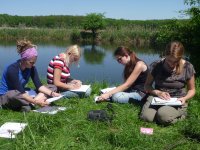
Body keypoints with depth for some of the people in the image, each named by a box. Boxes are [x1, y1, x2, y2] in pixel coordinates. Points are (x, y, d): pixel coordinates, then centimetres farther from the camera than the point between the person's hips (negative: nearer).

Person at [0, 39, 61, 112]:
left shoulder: (31, 68, -5)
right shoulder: (12, 69, -25)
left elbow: (39, 86, -7)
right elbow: (20, 92, -30)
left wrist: (52, 93, -22)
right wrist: (36, 102, -37)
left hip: (23, 95, 8)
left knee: (52, 87, -2)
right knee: (14, 94, -46)